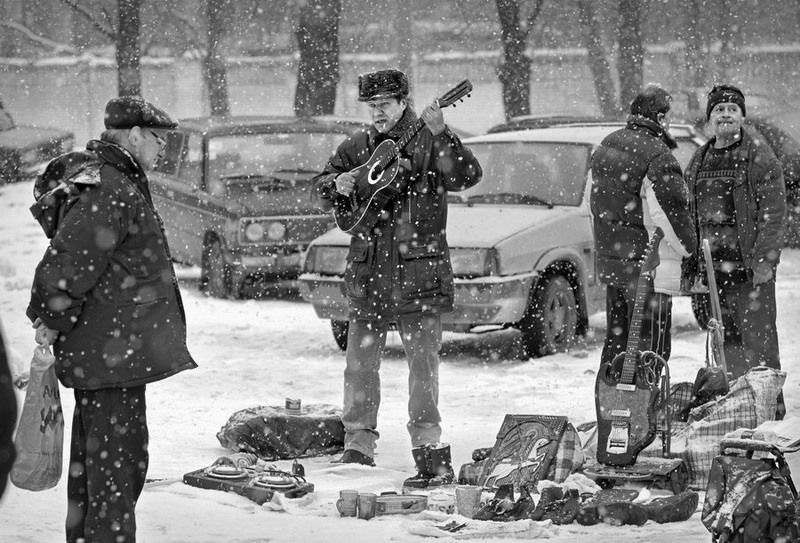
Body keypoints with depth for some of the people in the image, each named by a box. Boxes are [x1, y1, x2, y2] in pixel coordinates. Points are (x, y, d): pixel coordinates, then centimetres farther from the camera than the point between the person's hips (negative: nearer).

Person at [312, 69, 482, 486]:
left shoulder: (428, 143, -3)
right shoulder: (356, 148, 12)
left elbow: (466, 177, -18)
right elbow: (320, 190, 16)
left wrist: (441, 135, -32)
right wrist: (336, 184, -7)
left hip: (418, 272, -5)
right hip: (367, 271, 5)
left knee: (422, 363, -6)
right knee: (359, 362, 8)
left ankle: (431, 455, -4)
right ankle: (357, 449, 16)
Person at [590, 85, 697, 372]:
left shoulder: (606, 146, 10)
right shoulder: (658, 157, -18)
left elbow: (596, 202, 17)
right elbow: (671, 214, -18)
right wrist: (688, 246, -2)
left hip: (609, 260, 9)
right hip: (649, 269, -9)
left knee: (616, 338, 18)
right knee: (650, 347, -4)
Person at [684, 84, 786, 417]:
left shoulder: (758, 156, -3)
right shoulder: (698, 162, 16)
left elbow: (774, 211, -9)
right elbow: (689, 216, 21)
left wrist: (764, 260, -16)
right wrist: (691, 263, 14)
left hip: (749, 266, -6)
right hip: (712, 266, 6)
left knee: (758, 338, -7)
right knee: (724, 343, 8)